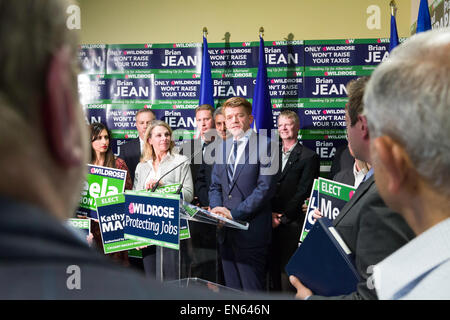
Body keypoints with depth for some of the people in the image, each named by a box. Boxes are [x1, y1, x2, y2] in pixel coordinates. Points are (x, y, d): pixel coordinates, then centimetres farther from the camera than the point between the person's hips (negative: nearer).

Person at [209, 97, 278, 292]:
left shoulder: (265, 145, -7)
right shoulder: (223, 148, 15)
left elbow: (265, 188, -14)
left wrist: (234, 213, -16)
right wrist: (217, 208, -4)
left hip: (251, 232, -6)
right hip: (226, 232, 6)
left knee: (252, 291, 0)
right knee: (231, 290, 14)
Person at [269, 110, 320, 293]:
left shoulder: (309, 157, -3)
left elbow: (303, 192, -8)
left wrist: (283, 217, -10)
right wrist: (270, 214, -3)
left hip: (292, 224, -5)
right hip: (271, 223, 5)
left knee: (288, 269, -1)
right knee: (273, 267, 9)